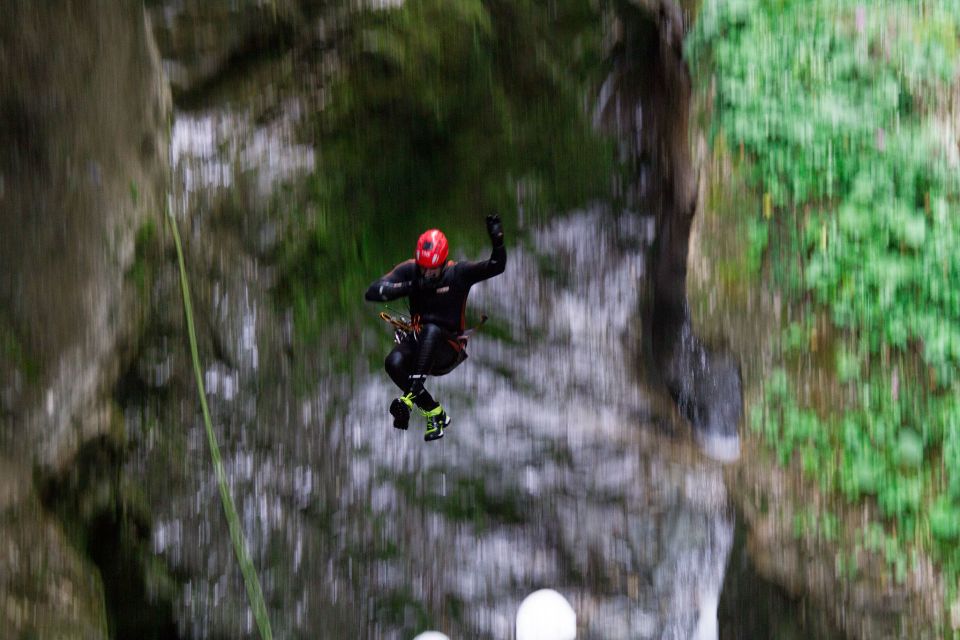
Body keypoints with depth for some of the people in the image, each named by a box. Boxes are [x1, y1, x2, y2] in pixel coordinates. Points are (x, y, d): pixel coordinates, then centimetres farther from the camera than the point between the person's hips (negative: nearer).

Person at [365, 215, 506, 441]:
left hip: (449, 348, -3)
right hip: (418, 340, 3)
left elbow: (496, 267, -16)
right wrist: (407, 287, -27)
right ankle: (434, 413, -14)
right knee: (394, 363, -29)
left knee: (431, 331, -37)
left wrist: (497, 242, -35)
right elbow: (373, 292, -12)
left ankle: (411, 395, -43)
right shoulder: (409, 271, -3)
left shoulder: (458, 273, -8)